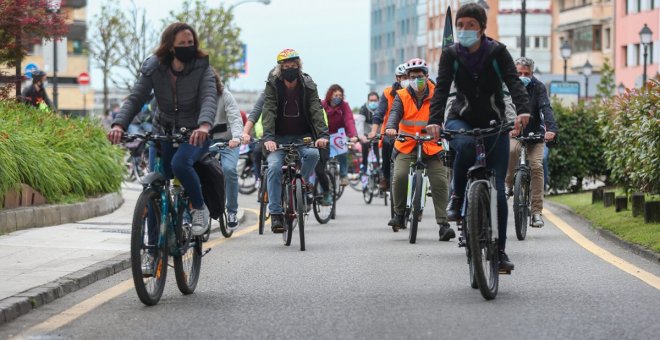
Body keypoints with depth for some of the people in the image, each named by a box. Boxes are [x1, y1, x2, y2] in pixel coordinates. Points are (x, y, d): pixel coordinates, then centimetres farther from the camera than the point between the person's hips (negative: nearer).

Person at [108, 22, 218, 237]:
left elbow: (209, 99, -28)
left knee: (180, 163, -32)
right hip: (164, 132, 3)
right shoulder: (154, 68, -6)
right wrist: (119, 124, -34)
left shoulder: (202, 68, -12)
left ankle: (200, 209, -9)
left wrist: (204, 125, -50)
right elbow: (135, 98, -14)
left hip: (194, 134, -3)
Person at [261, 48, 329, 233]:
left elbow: (316, 110, -14)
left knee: (312, 154, -30)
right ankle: (275, 214, -19)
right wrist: (268, 137, -33)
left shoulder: (308, 86, -4)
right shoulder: (273, 85, -6)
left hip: (302, 137, 1)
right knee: (274, 167, -23)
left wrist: (322, 134, -31)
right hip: (279, 138, -1)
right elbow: (268, 111, -17)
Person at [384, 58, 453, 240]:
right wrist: (390, 127, -36)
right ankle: (399, 213, 0)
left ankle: (443, 223, -5)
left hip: (431, 145, 0)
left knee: (439, 181, -11)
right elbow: (395, 113, -14)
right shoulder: (402, 96, 1)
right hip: (406, 145, 0)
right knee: (400, 176, -22)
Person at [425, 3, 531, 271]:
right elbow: (441, 88, -17)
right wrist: (434, 120, -35)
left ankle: (500, 250, 0)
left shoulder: (497, 52, -8)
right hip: (461, 121, 0)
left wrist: (522, 110, -41)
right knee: (466, 145, -38)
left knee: (497, 189, -8)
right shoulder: (450, 54, -5)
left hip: (494, 124, 0)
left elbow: (513, 81, -21)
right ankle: (457, 197, -15)